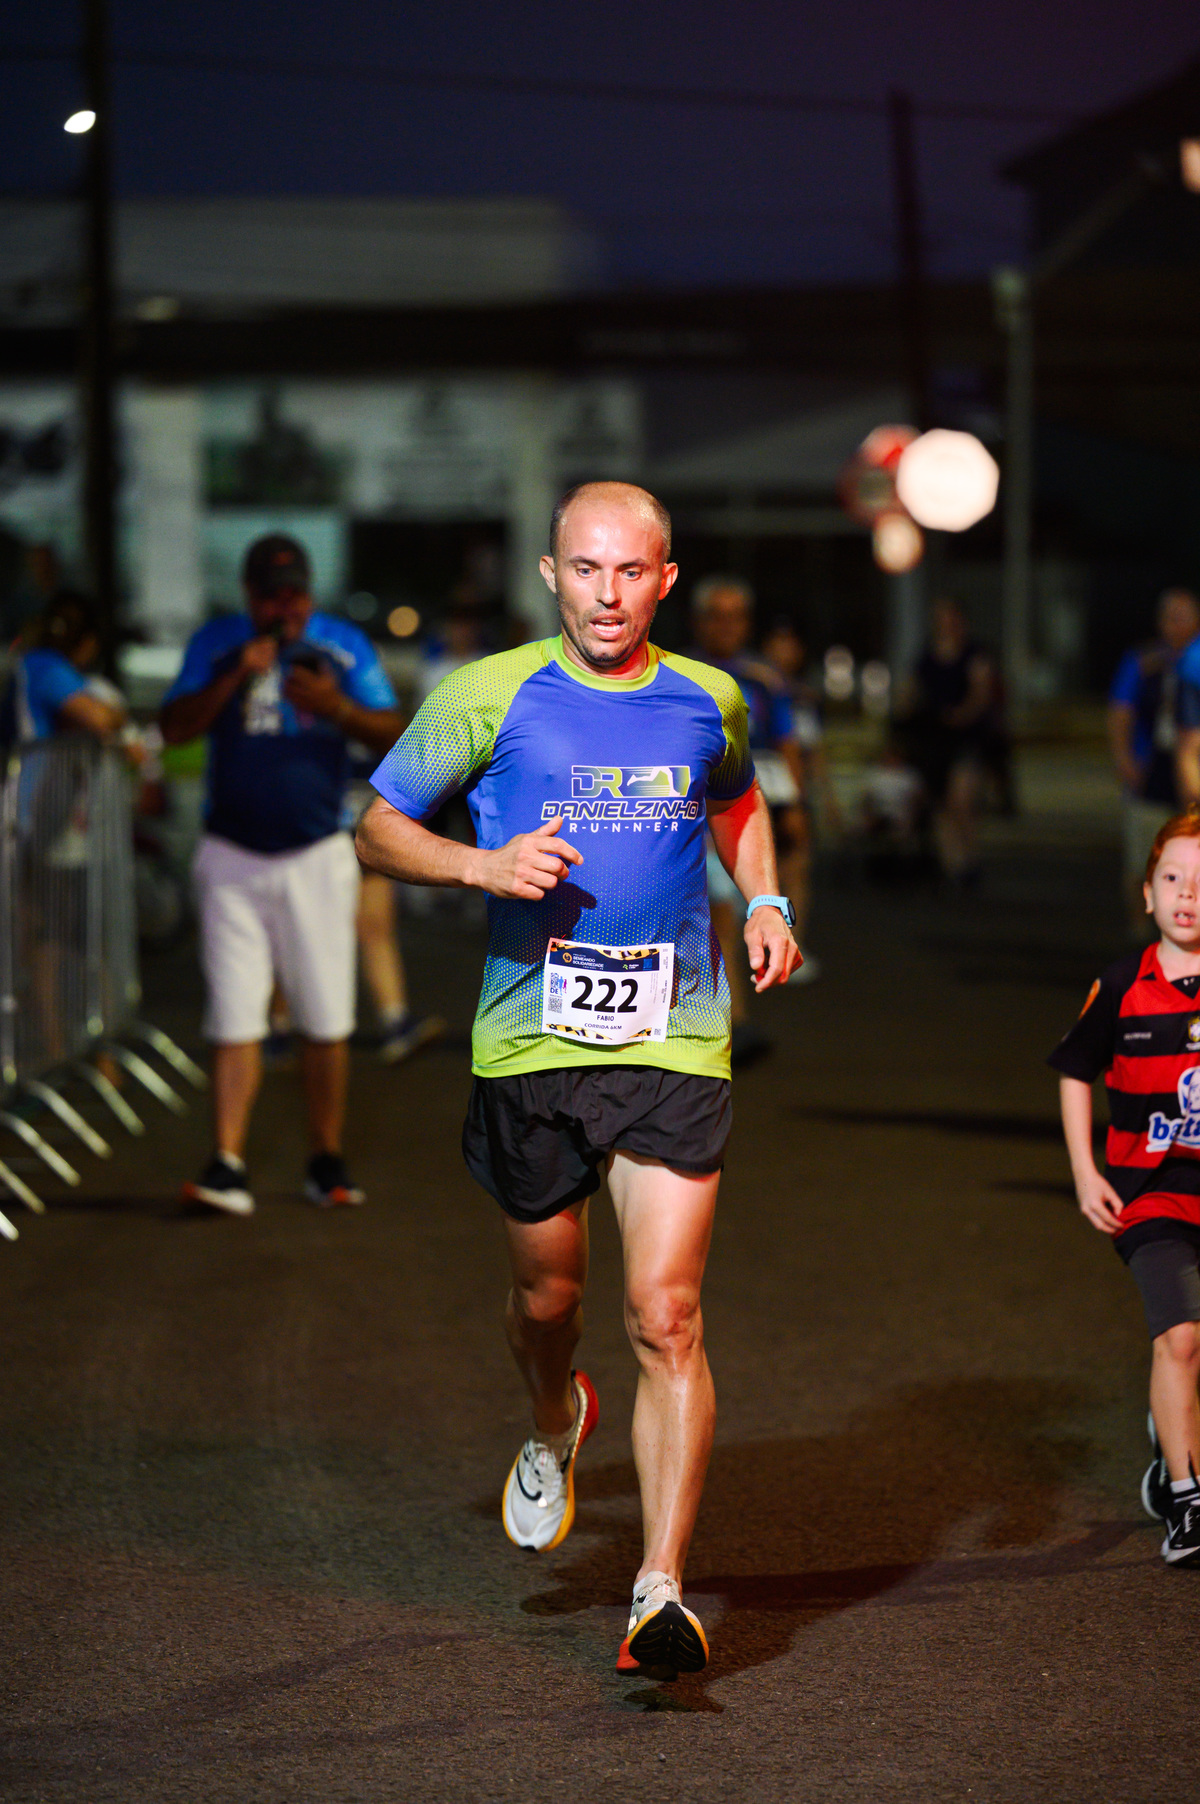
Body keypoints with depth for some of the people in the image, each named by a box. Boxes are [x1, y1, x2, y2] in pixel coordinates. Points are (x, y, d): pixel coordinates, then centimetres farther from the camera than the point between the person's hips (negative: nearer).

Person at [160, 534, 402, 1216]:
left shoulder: (347, 646, 4)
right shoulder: (216, 644, 4)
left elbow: (392, 734, -1)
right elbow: (175, 728, -4)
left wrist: (339, 708, -19)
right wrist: (235, 677, -16)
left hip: (318, 858, 1)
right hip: (233, 859, 0)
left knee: (327, 1022, 2)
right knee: (235, 1018, -7)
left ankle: (328, 1162, 13)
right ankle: (228, 1164, -9)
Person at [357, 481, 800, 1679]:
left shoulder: (708, 703, 6)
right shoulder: (488, 697, -3)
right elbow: (378, 827, 4)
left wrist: (764, 901, 10)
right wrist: (479, 865, -15)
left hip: (675, 1043, 0)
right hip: (530, 1040, 0)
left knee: (665, 1317, -11)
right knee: (547, 1294, 16)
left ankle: (662, 1592, -10)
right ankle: (555, 1426, 52)